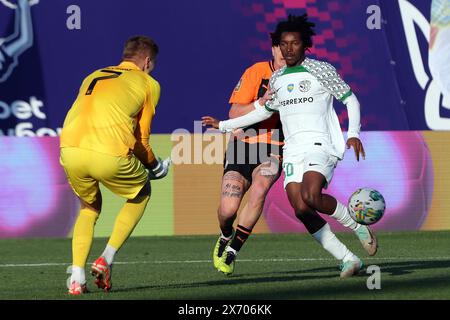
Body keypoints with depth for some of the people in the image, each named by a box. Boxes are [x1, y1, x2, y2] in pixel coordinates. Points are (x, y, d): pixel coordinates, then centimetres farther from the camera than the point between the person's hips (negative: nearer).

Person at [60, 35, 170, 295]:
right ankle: (107, 259, 13)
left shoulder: (92, 77, 30)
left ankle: (77, 277, 13)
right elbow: (141, 139, 15)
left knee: (90, 207, 30)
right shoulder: (148, 83, 17)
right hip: (110, 155, -4)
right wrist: (154, 165, 35)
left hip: (70, 149, 4)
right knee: (141, 194, 26)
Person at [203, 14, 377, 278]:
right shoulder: (277, 79, 18)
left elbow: (350, 99, 5)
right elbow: (264, 111, 33)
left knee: (311, 196, -30)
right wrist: (224, 125, 34)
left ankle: (358, 226, -6)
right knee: (301, 210, -12)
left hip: (321, 145, -6)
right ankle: (348, 259, -6)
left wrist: (353, 134, -9)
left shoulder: (321, 70, 2)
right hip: (293, 152, 6)